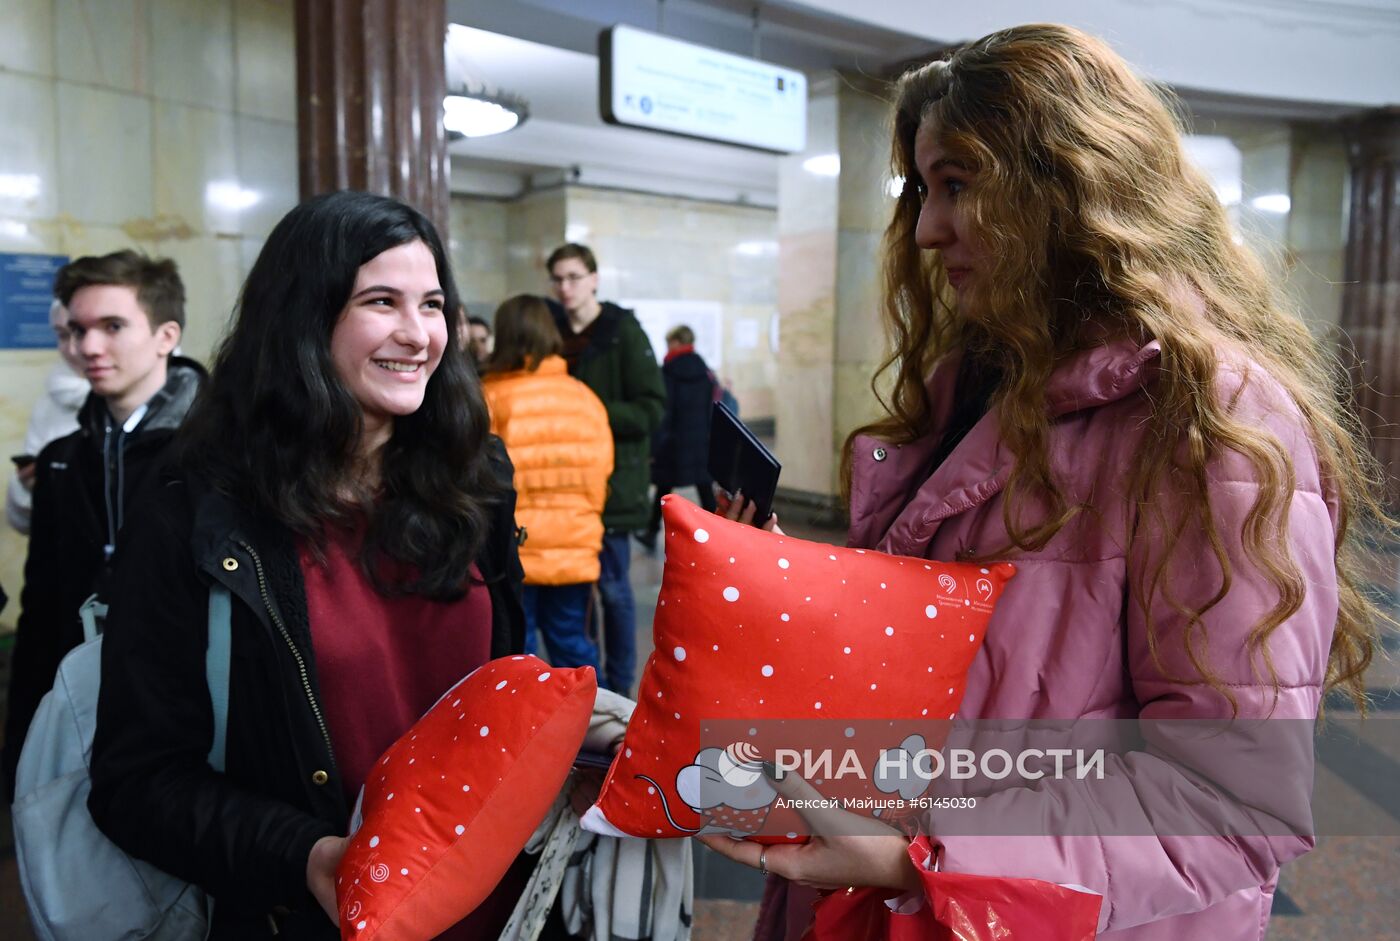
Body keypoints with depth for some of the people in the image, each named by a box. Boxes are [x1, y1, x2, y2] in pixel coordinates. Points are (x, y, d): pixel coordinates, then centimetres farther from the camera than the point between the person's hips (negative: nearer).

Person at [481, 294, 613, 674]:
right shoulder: (585, 397, 1)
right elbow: (601, 471, 5)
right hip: (575, 547, 3)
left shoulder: (491, 397, -9)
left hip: (512, 550, -3)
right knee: (572, 642, 14)